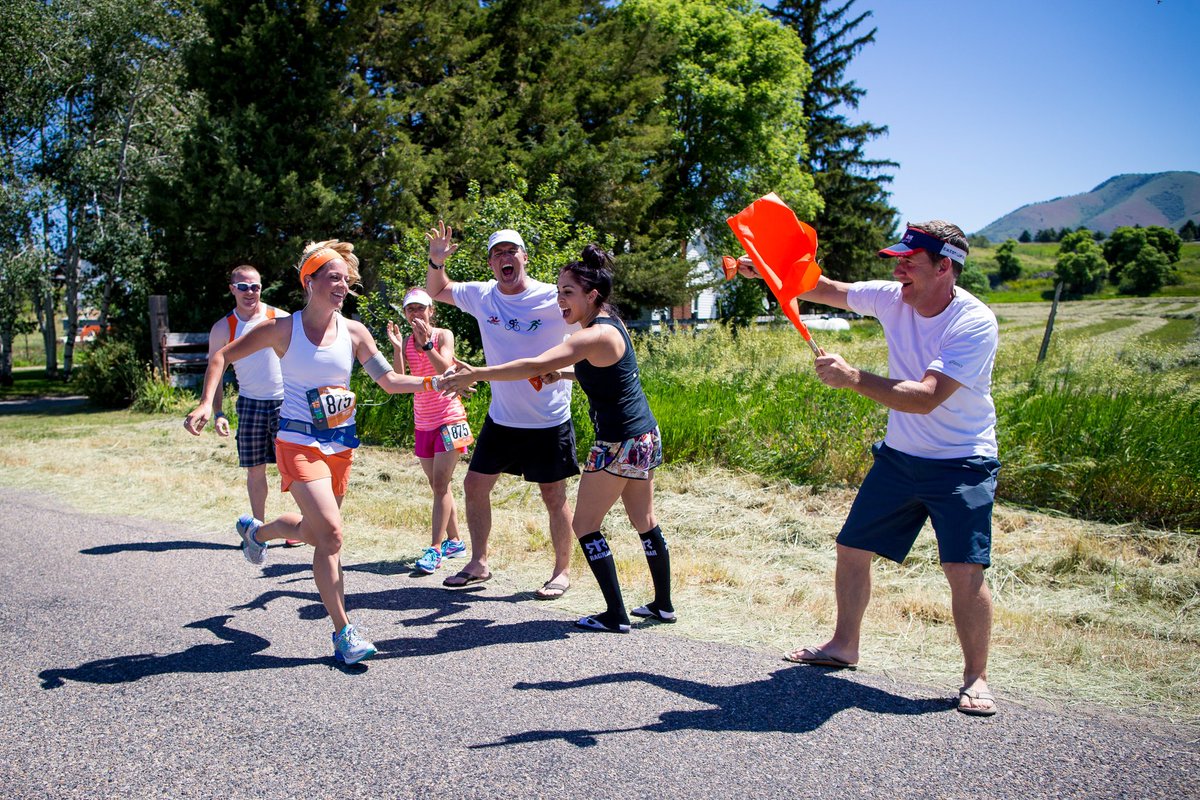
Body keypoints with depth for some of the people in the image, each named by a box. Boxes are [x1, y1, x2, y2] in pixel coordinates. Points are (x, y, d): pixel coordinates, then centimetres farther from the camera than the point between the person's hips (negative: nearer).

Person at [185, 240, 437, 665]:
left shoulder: (353, 332, 1)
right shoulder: (283, 329, -7)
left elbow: (389, 381, 0)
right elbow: (223, 356, 2)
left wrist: (433, 382, -16)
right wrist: (206, 403, -11)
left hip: (341, 443, 5)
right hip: (299, 442, -5)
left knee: (314, 531, 18)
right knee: (330, 533, -18)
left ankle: (255, 530, 52)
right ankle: (343, 634, -8)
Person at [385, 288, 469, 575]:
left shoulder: (443, 335, -6)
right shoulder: (406, 342, 5)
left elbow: (445, 370, -21)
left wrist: (427, 343, -29)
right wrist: (396, 347, -17)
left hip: (449, 419, -5)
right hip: (423, 423, 5)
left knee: (440, 484, -10)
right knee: (438, 485, 11)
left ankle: (435, 548, -10)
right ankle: (454, 541, 22)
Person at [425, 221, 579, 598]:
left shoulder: (554, 299, -14)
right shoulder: (482, 296, 0)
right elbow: (437, 290, 16)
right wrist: (436, 261, -5)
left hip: (549, 422, -5)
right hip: (501, 419, 5)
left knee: (554, 496, 4)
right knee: (475, 485, 9)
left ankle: (563, 571, 21)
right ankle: (478, 564, 26)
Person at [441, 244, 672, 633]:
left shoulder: (597, 335, -21)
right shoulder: (607, 324, 9)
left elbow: (534, 366, -30)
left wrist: (476, 374, -29)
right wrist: (563, 372, 11)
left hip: (620, 443, -10)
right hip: (645, 436, 10)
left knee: (585, 525, 1)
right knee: (645, 522, 19)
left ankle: (615, 615, 6)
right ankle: (663, 605, 30)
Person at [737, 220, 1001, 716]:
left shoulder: (974, 323, -22)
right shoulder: (892, 299, -5)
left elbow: (926, 398, -32)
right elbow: (824, 290, 8)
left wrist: (854, 378, -36)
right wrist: (766, 270, -5)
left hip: (961, 465, -6)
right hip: (899, 457, 6)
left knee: (965, 570, -15)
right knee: (852, 549, 10)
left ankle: (975, 677, 6)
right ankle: (844, 645, 31)